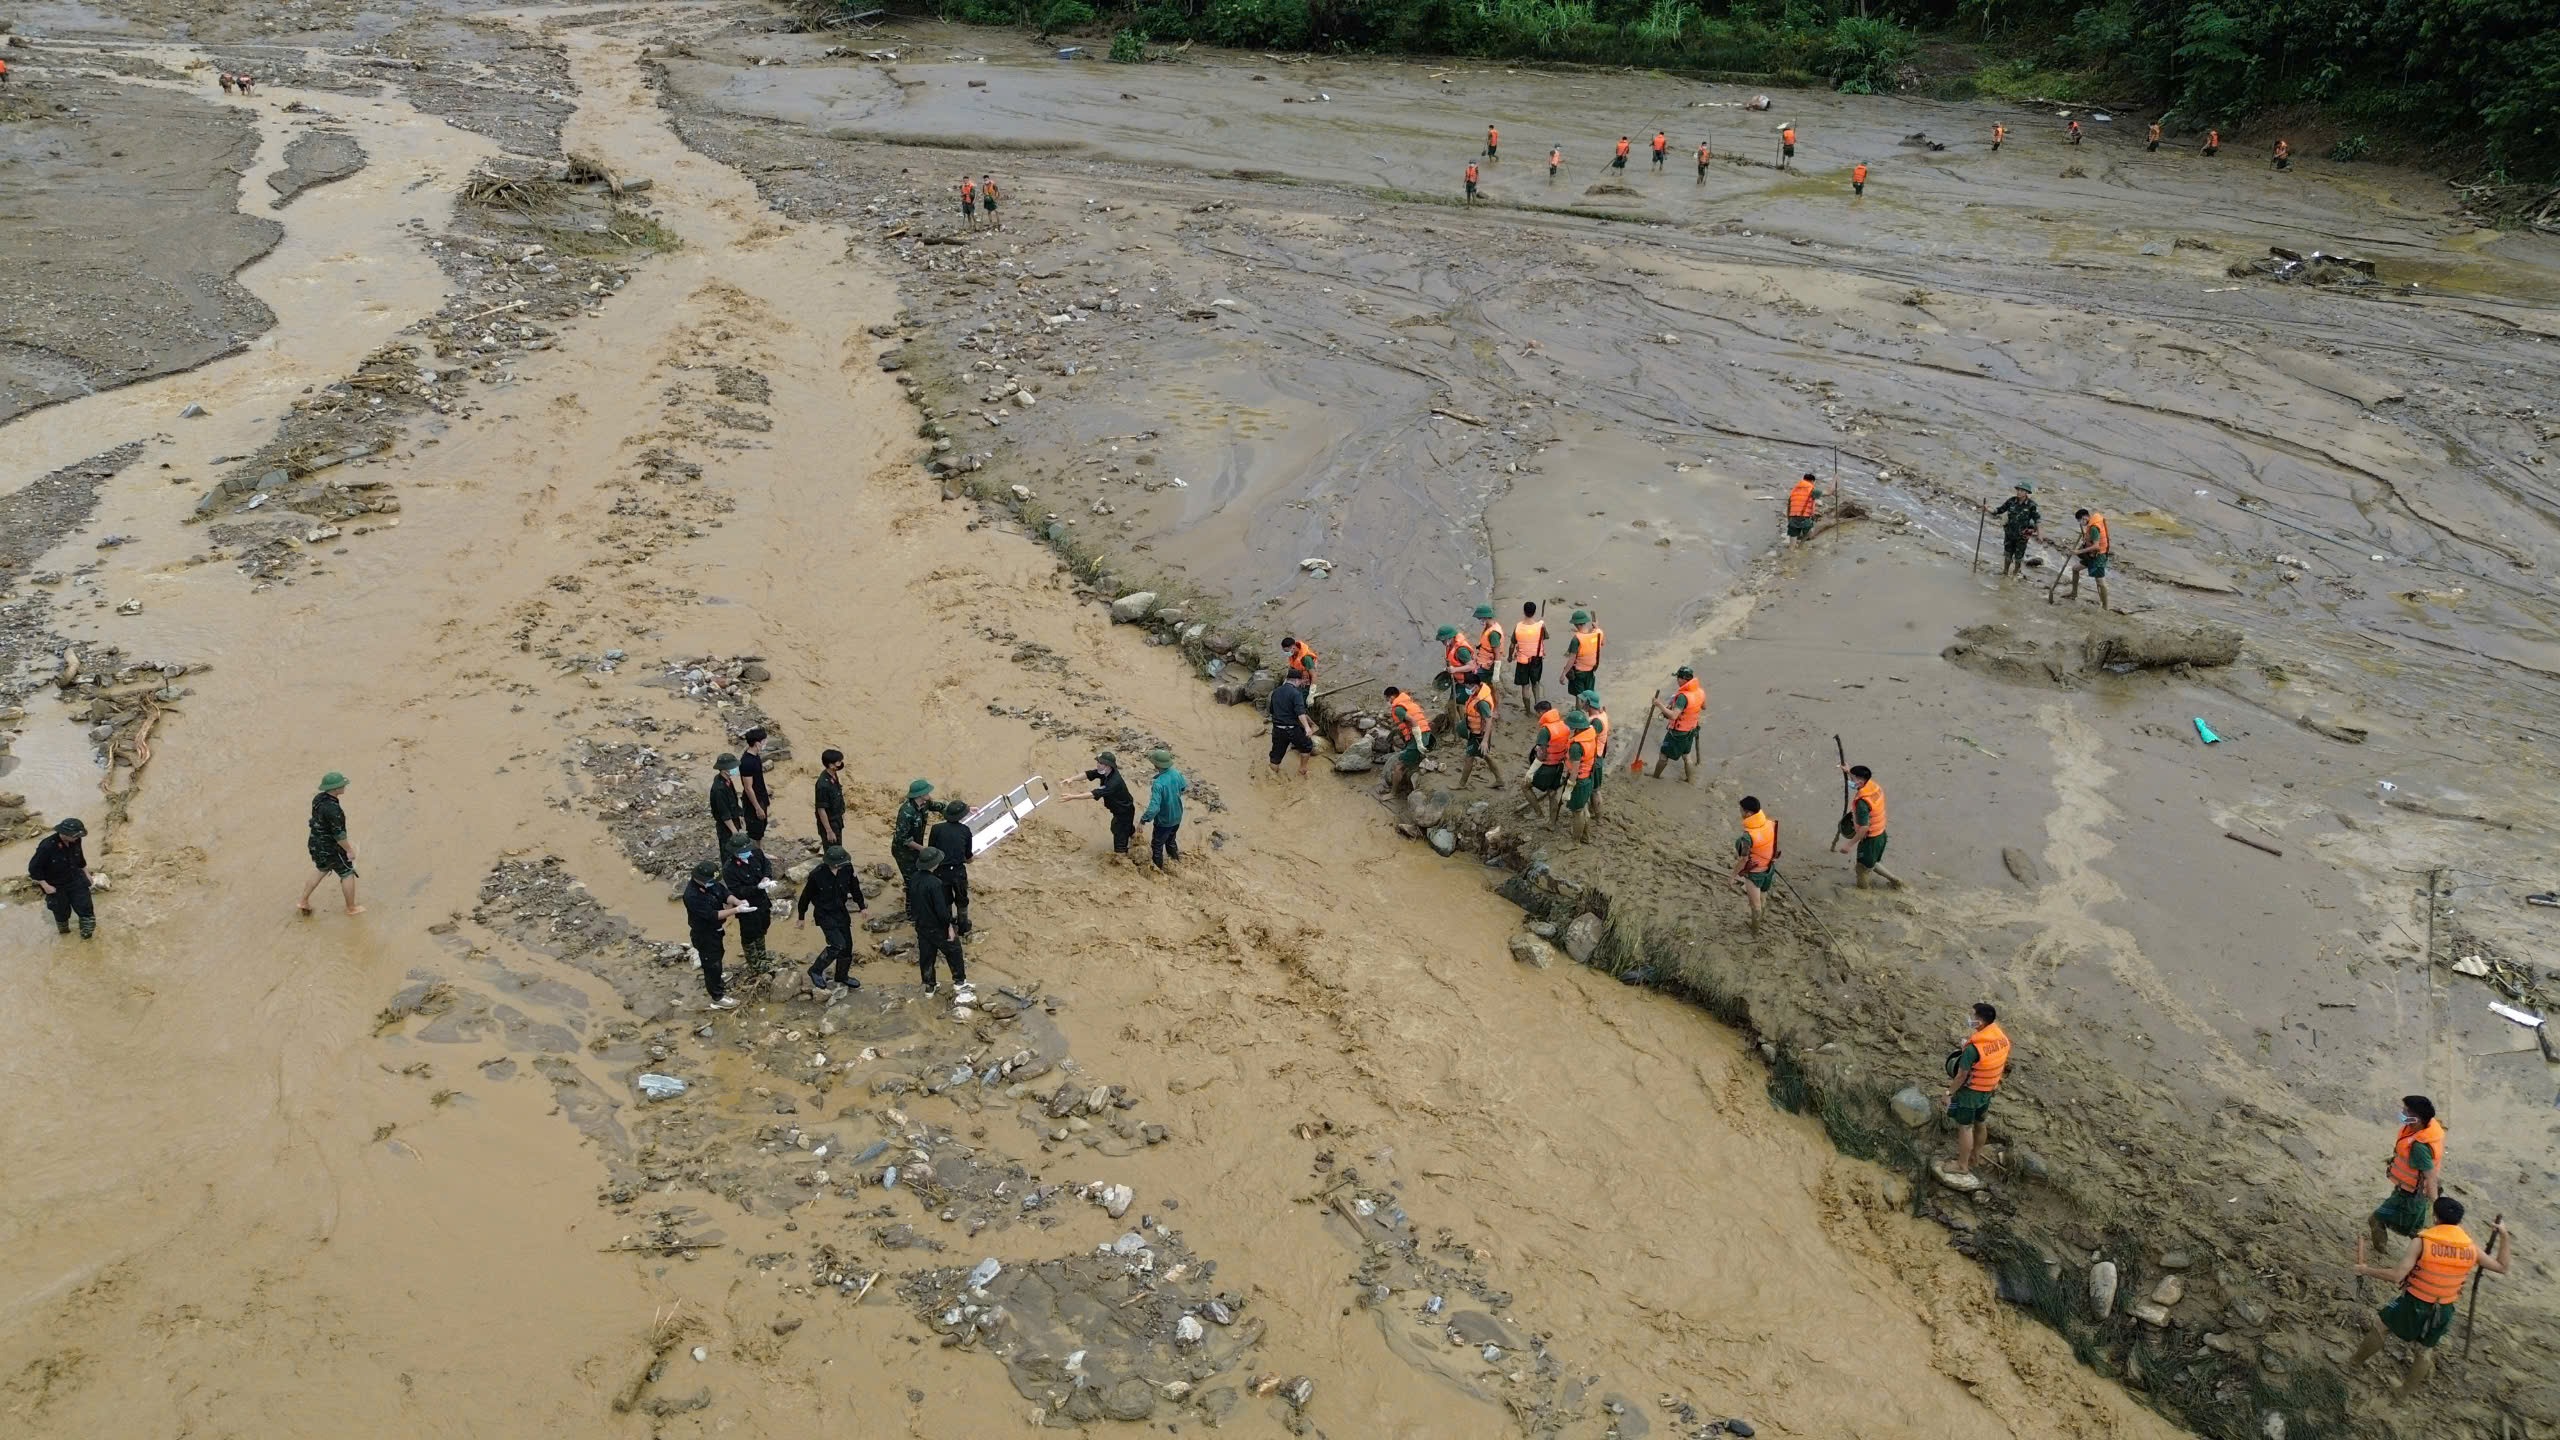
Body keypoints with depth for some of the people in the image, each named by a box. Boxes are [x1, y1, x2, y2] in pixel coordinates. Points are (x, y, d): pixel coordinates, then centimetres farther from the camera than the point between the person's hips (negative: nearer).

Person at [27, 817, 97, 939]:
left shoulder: (75, 841, -16)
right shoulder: (47, 846, -32)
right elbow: (34, 868, -22)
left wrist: (86, 873, 15)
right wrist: (45, 886, -18)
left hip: (76, 880, 3)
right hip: (56, 886, -3)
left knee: (85, 906, 2)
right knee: (61, 911, 18)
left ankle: (88, 932, 20)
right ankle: (63, 929, 47)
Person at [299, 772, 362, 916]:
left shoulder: (318, 798, -4)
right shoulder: (332, 809, -32)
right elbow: (339, 834, -27)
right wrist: (349, 850, -14)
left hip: (316, 843, 9)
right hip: (330, 849, -9)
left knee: (321, 870, 30)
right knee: (347, 874, 11)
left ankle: (303, 901, 39)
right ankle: (351, 908, 26)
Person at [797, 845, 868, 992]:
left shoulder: (847, 869, -14)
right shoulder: (817, 875, -25)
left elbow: (854, 887, 6)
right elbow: (806, 896, -10)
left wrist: (862, 906, 13)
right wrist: (801, 917, 0)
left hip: (841, 912, 5)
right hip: (825, 914, -5)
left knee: (847, 945, 11)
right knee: (838, 944, -18)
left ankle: (842, 976, 33)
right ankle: (816, 970, 2)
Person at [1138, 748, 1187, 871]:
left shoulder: (1158, 784, -37)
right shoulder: (1176, 774, -15)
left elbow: (1154, 807, -38)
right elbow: (1184, 787, 7)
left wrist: (1144, 819, -25)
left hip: (1164, 821, -6)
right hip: (1177, 817, 6)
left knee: (1157, 845, 19)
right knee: (1171, 840, 32)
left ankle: (1157, 869, 37)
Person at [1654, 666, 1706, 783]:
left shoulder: (1683, 696, -33)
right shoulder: (1700, 691, -8)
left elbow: (1673, 716, -38)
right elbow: (1704, 707, 11)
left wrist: (1659, 705, -31)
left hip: (1677, 733, -7)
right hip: (1691, 730, 7)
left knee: (1664, 755, 13)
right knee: (1687, 756, 23)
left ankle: (1655, 777, 30)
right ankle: (1690, 781, 33)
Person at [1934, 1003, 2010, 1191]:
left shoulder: (1973, 1047, -33)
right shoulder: (2002, 1037, -10)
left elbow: (1961, 1075, -23)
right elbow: (2002, 1064, 6)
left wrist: (1950, 1092, -9)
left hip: (1970, 1091, -7)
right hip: (1988, 1090, 7)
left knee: (1965, 1127, 7)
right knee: (1979, 1124, 22)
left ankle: (1962, 1166, 18)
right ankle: (1972, 1157, 41)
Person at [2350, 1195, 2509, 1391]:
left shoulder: (2422, 1242, -21)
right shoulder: (2470, 1248, -9)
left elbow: (2396, 1275, -25)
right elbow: (2501, 1267, 8)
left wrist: (2365, 1269, -12)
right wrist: (2504, 1236, 17)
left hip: (2414, 1303, -4)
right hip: (2444, 1310, 4)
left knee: (2378, 1324, 21)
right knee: (2425, 1349, 25)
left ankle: (2355, 1361, 32)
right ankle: (2408, 1387, 42)